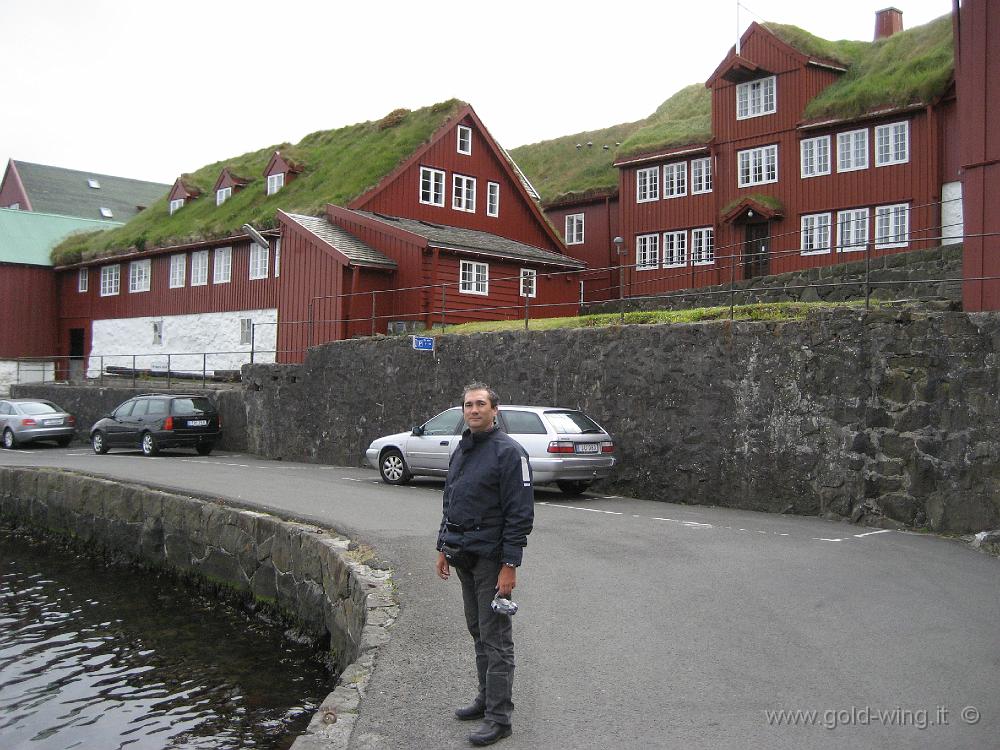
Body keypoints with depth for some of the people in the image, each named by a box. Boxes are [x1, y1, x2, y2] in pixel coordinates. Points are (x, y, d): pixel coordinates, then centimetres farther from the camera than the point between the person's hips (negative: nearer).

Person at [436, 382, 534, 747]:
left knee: (495, 639, -3)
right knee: (477, 632, 16)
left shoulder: (508, 451, -14)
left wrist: (509, 565, -20)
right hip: (463, 556, 8)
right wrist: (444, 547, 17)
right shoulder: (461, 450, 13)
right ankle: (487, 698, 29)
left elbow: (520, 513, -17)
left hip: (491, 558, -8)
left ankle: (499, 717, 4)